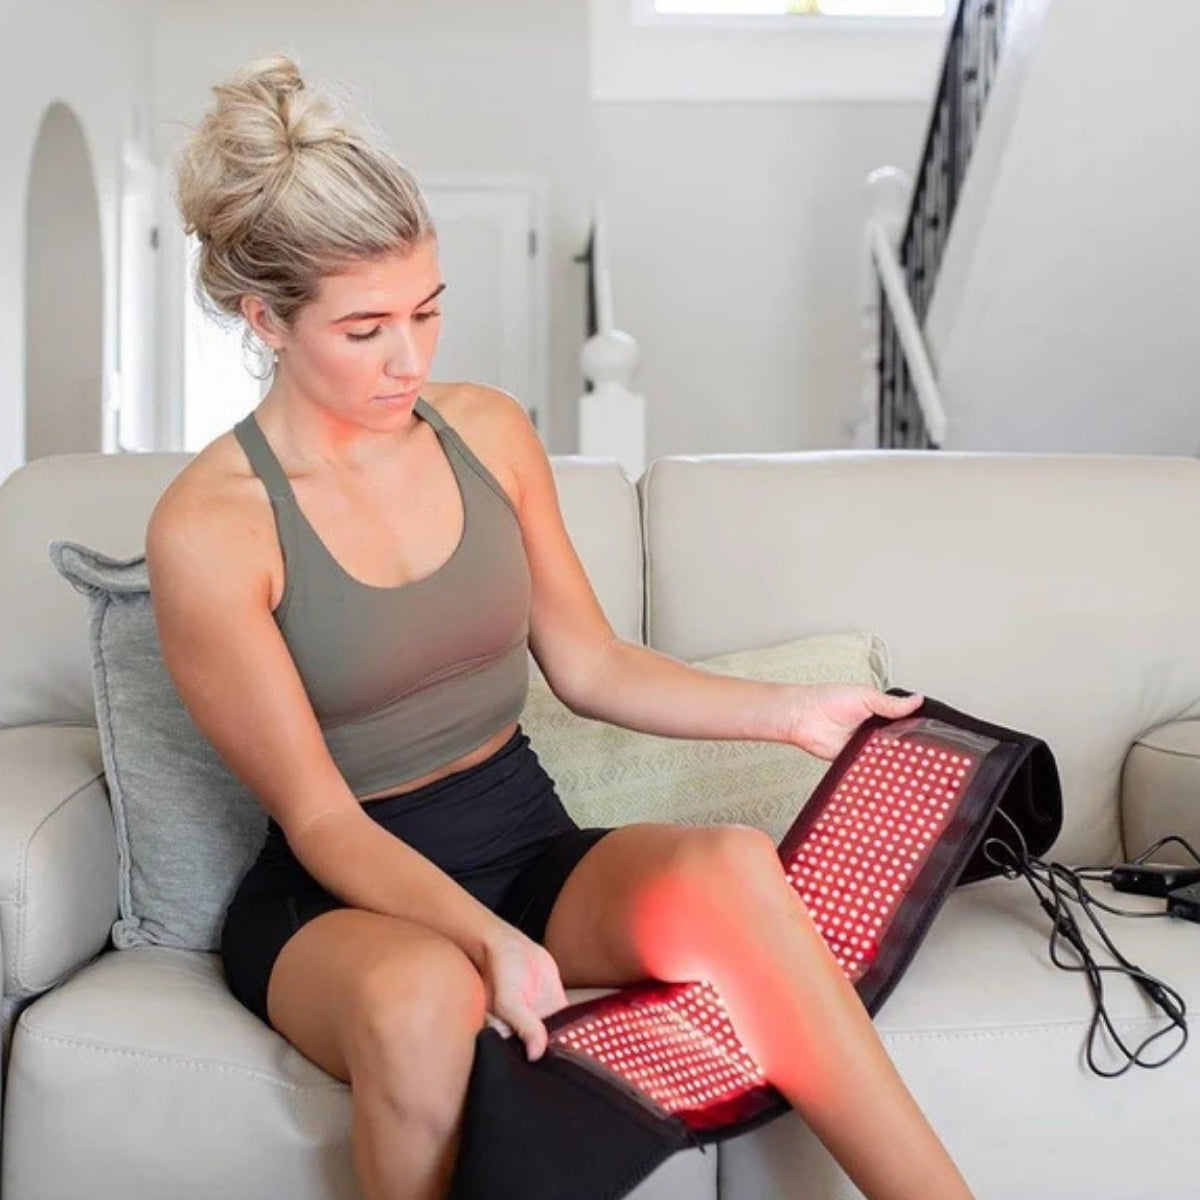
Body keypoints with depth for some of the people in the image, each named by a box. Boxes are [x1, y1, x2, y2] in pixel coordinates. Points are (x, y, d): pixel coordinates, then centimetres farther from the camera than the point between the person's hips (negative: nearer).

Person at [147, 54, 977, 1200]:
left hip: (522, 840, 4)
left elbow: (587, 663, 10)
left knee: (729, 867, -28)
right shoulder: (206, 530, -14)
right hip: (342, 893, -3)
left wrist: (793, 711, 1)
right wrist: (485, 937, -30)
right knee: (422, 992, -39)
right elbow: (320, 819, -14)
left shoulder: (487, 428, 2)